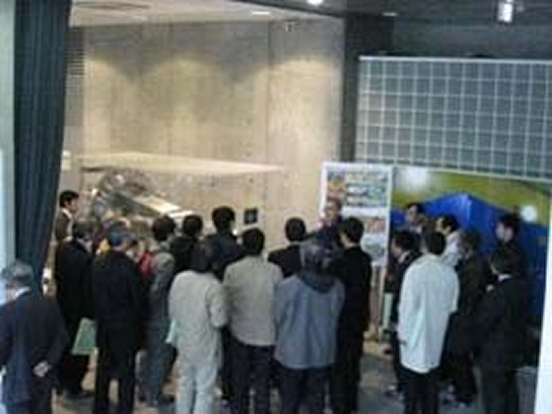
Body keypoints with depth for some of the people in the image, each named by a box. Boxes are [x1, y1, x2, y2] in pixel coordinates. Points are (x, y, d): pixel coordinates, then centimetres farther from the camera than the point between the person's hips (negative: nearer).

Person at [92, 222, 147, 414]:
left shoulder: (97, 263, -4)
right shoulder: (128, 266, -21)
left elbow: (93, 294, 4)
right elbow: (139, 299, -14)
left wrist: (100, 317, 15)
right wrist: (139, 320, 3)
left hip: (104, 325, 6)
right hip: (126, 327, -6)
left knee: (104, 367, 18)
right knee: (126, 371, 6)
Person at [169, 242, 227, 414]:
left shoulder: (179, 280, -8)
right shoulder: (213, 286, -25)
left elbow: (172, 311, 3)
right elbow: (219, 320, -21)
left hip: (184, 342, 6)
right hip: (206, 346, -6)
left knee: (185, 384, 23)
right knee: (205, 389, 7)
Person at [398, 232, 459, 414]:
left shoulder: (415, 270, -17)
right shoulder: (450, 273, -3)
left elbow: (408, 304, -15)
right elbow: (452, 306, 4)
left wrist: (403, 331, -5)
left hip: (416, 334, -5)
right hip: (437, 335, 5)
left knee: (412, 380, 6)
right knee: (431, 380, 15)